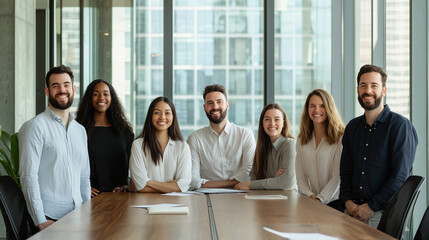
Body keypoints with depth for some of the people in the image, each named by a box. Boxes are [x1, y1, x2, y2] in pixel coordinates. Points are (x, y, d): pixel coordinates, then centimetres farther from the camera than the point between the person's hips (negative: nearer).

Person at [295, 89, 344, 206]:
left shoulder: (340, 138, -4)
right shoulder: (302, 140, 12)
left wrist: (320, 199, -14)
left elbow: (337, 177, -7)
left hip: (334, 201, -4)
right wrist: (311, 196, -8)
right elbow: (300, 176, 8)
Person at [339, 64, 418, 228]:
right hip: (352, 211, 5)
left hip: (384, 213, -5)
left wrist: (371, 206, -14)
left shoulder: (400, 125, -5)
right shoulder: (352, 127, 14)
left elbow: (400, 176, -11)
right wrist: (348, 201, -1)